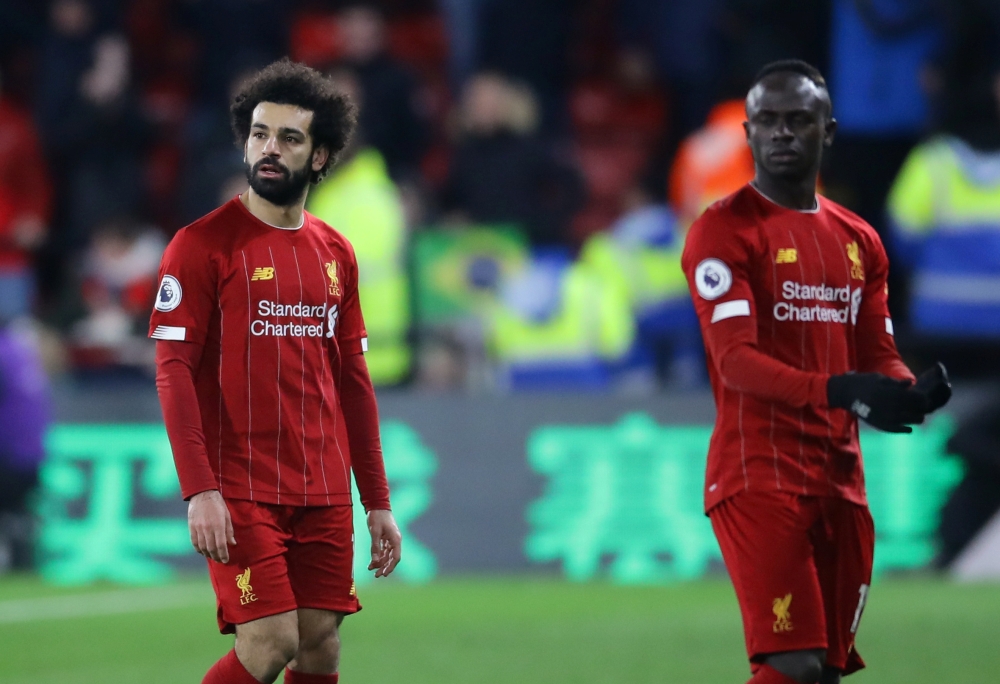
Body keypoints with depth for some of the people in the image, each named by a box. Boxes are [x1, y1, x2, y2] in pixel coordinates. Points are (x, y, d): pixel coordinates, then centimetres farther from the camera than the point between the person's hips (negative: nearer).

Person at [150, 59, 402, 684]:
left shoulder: (336, 254, 13)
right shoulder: (203, 245, -4)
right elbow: (173, 370, -9)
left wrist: (378, 502, 14)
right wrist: (199, 490, -19)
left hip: (323, 493, 5)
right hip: (240, 492, -5)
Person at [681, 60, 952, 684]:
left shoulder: (859, 240, 16)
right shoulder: (725, 231, -5)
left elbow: (878, 357, 16)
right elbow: (735, 361, -15)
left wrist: (911, 393, -8)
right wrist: (836, 390, -30)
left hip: (841, 479, 7)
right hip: (759, 473, -7)